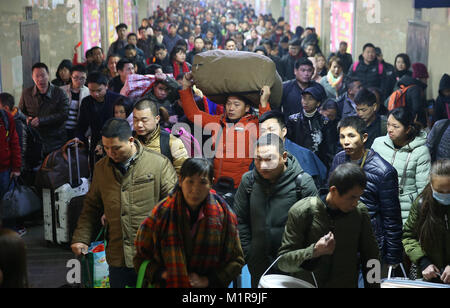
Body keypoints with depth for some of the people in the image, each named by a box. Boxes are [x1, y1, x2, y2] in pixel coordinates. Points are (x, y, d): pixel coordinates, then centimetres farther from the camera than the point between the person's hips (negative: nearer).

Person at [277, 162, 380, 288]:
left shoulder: (360, 212, -7)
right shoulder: (301, 212, -15)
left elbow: (371, 258, 4)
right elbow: (282, 261, -15)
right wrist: (314, 251, -28)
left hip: (348, 284, 2)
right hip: (307, 284, -2)